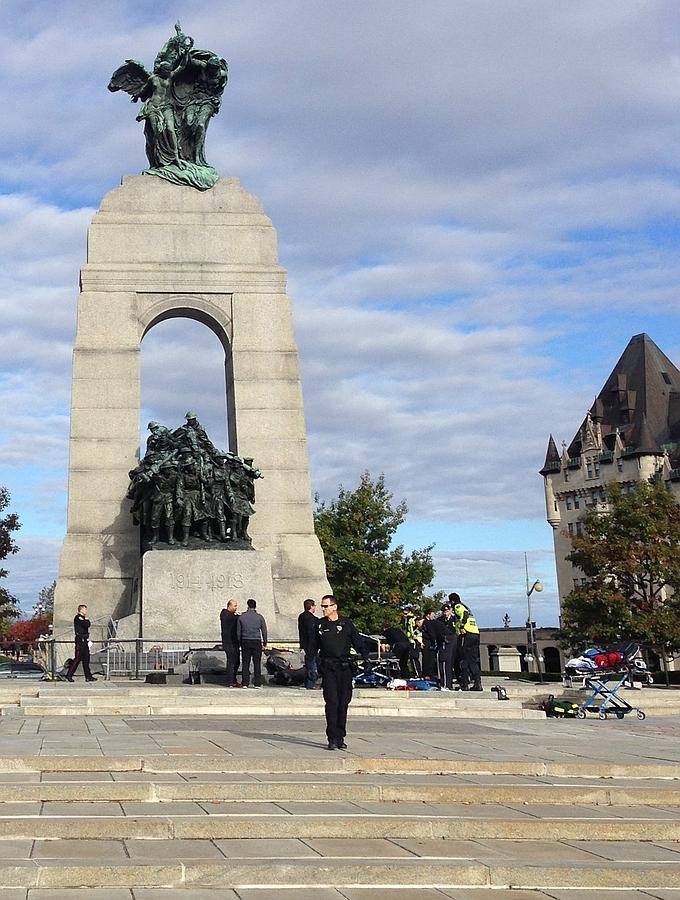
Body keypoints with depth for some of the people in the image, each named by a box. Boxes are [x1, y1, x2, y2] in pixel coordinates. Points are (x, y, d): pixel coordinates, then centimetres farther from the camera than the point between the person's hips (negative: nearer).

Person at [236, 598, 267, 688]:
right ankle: (257, 683, 0)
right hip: (257, 642, -1)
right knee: (257, 663, 2)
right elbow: (264, 631, 2)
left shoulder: (241, 617, 2)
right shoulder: (260, 617, 0)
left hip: (245, 641, 1)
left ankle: (245, 683, 2)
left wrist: (240, 642, 14)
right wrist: (264, 643, 9)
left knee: (245, 663, 5)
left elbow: (238, 632, 5)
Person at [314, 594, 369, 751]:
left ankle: (340, 738, 14)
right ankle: (332, 739, -9)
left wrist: (365, 657, -5)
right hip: (328, 667, 0)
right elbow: (314, 647, 18)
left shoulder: (346, 623, 6)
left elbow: (358, 642, 7)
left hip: (345, 667, 1)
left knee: (343, 703, 4)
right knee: (332, 702, -10)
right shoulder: (320, 625, 9)